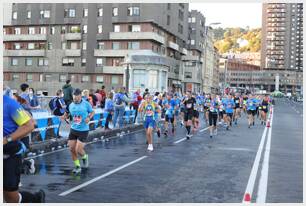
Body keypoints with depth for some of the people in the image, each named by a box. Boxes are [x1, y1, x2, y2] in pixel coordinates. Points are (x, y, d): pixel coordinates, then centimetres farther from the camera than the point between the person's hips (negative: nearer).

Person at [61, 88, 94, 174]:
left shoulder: (86, 104, -8)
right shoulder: (71, 105, 2)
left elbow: (92, 112, 6)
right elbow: (66, 114, 13)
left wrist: (89, 117, -13)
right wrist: (64, 117, -10)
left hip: (83, 130, -4)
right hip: (73, 129, 4)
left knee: (78, 150, -8)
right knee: (72, 149, 3)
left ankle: (85, 157, 29)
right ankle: (77, 167, 22)